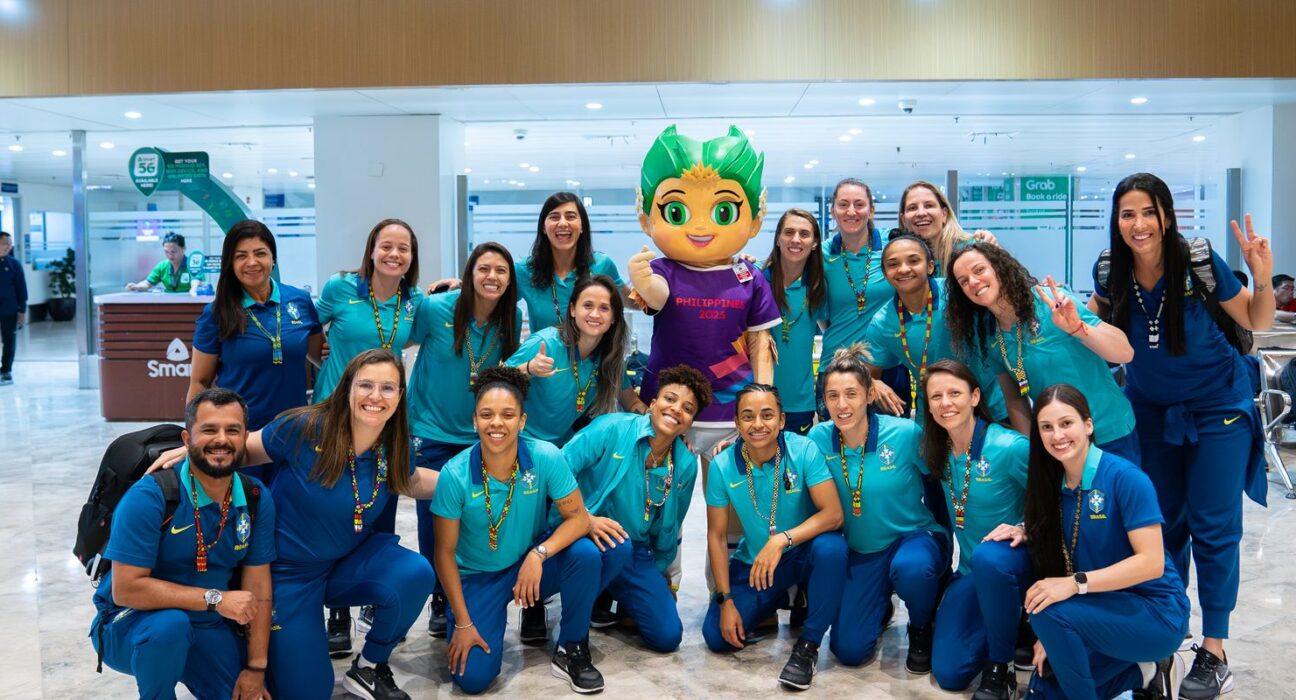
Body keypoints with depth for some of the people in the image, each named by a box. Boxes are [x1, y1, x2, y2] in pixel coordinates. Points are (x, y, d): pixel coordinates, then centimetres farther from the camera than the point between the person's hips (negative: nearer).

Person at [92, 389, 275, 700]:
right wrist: (215, 599, -27)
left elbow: (257, 587, -5)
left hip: (211, 629, 5)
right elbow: (126, 589, -25)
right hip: (133, 625, -4)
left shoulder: (256, 499, -7)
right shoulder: (148, 497, -22)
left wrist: (255, 667, -8)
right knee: (170, 625, -36)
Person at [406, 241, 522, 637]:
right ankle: (440, 601, 24)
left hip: (480, 435, 2)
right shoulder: (435, 308, -15)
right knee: (435, 520, 2)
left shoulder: (512, 318, -4)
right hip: (432, 432, -2)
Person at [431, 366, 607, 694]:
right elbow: (445, 553, -12)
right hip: (478, 577, -1)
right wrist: (463, 623, -11)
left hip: (532, 562, 1)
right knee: (473, 677, -16)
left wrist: (539, 555, -32)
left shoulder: (546, 458, -20)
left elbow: (579, 518, -15)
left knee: (585, 553, -29)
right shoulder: (455, 474, -21)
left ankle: (571, 651, -6)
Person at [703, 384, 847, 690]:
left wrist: (782, 539, -38)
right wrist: (726, 601, -9)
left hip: (803, 553, -2)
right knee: (717, 637, -11)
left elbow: (833, 514, -25)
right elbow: (717, 536, -5)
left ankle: (808, 644, -18)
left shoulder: (804, 451, -20)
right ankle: (777, 602, 21)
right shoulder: (722, 466, -13)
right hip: (753, 562, 3)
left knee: (831, 547, -36)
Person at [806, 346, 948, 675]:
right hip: (860, 553, 3)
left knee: (909, 568, -39)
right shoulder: (819, 438, -9)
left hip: (913, 538, -3)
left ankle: (922, 629, -2)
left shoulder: (905, 434, -19)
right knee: (849, 650, -8)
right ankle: (880, 605, 27)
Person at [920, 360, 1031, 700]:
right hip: (970, 571, 5)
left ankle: (1000, 670, -18)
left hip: (1012, 560, -5)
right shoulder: (936, 451, -3)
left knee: (989, 557, -41)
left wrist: (1023, 530, -26)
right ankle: (1006, 623, 27)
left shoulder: (1011, 447, -22)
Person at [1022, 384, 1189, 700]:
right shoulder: (1053, 484, 2)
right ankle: (1143, 671, 16)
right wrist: (1053, 637, -8)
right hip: (1102, 610, 7)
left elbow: (1152, 562, -23)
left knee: (1051, 614, -30)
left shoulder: (1125, 477, -19)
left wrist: (1076, 583, -31)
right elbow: (1057, 562, 3)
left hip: (1157, 614, -7)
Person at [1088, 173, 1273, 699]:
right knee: (1163, 522, 11)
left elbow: (1256, 323, -10)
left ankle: (1214, 654, 6)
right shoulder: (1109, 270, -13)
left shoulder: (1199, 261, -22)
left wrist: (1263, 276, -27)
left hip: (1217, 405, -3)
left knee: (1212, 526, -3)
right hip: (1151, 410, 3)